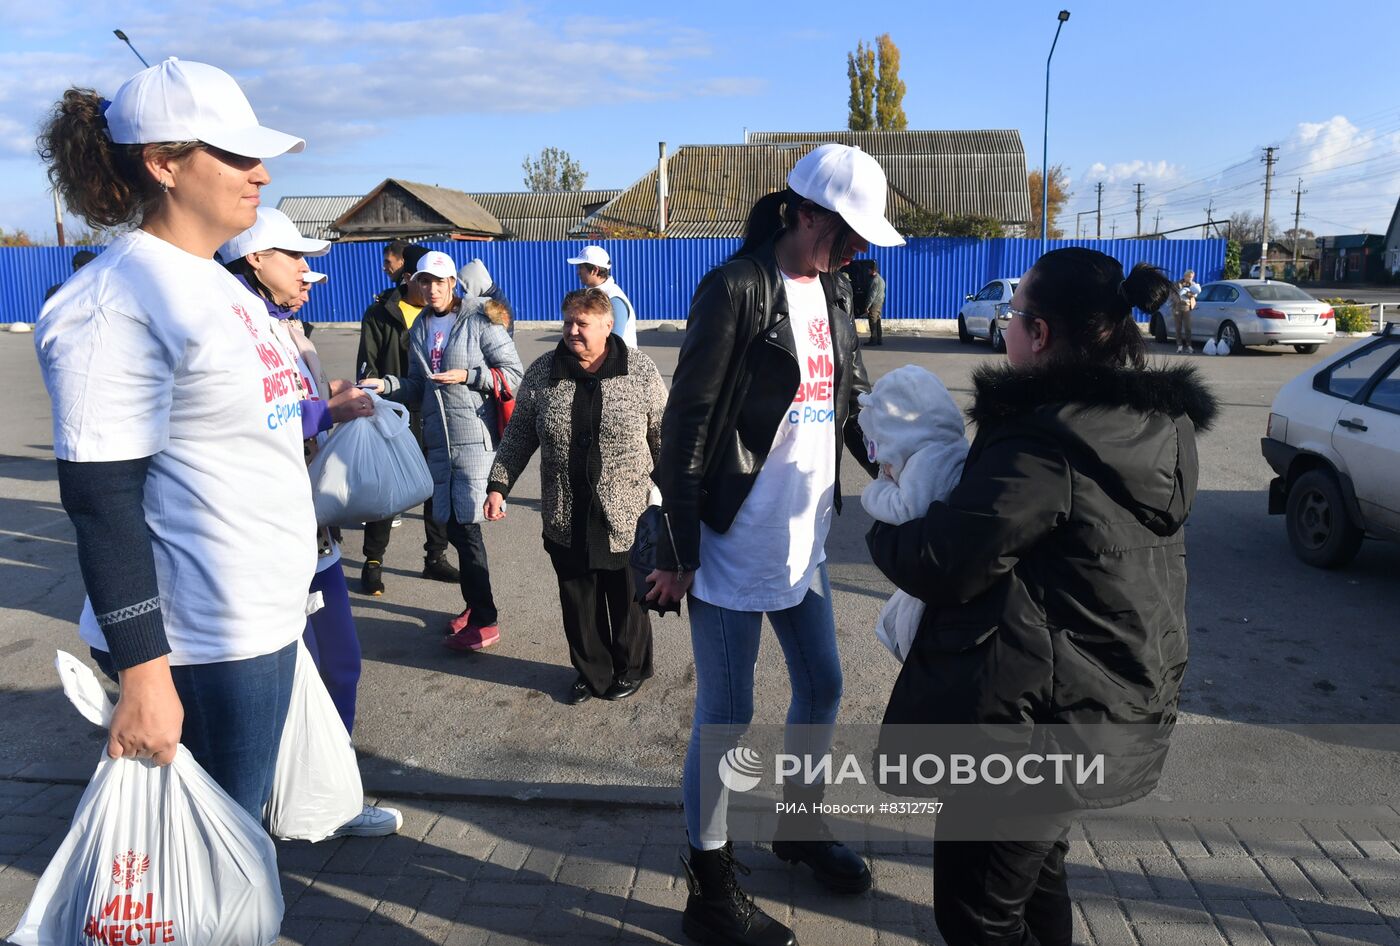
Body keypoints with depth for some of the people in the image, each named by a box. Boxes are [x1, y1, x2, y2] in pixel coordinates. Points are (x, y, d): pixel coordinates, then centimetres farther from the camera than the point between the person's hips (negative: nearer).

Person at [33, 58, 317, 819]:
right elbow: (100, 501, -20)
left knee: (241, 824, 21)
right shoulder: (119, 302, -18)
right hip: (201, 647, -9)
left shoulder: (219, 283, 11)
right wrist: (142, 677, -20)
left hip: (266, 617, 9)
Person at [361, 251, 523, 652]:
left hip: (475, 439, -6)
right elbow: (418, 386, 19)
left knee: (466, 526, -9)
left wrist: (469, 375, -16)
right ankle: (476, 602, 28)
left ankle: (484, 621, 0)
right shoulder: (420, 329, 15)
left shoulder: (479, 322, -4)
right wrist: (387, 385, 2)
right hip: (439, 442, 6)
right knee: (453, 526, 11)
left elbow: (514, 374, -5)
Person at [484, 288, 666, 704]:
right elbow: (518, 436, 6)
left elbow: (663, 436, -1)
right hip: (566, 521, 2)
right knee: (577, 602, 14)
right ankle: (591, 672, 34)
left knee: (627, 599, 14)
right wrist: (498, 485, -1)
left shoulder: (640, 370, -7)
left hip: (625, 517, -2)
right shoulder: (541, 373, -2)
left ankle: (631, 670, 36)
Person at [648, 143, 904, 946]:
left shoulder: (832, 291, 9)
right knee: (727, 718, 3)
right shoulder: (737, 288, -14)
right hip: (734, 547, -8)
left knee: (822, 688, 20)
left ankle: (802, 824, 45)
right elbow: (686, 423, -15)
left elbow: (855, 398, 16)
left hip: (805, 542, 8)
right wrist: (677, 551, -14)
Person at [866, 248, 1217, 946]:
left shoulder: (1042, 441, -25)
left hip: (1028, 718, -9)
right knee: (1035, 873, 29)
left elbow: (941, 568, -22)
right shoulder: (1156, 428, 4)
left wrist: (885, 524, -1)